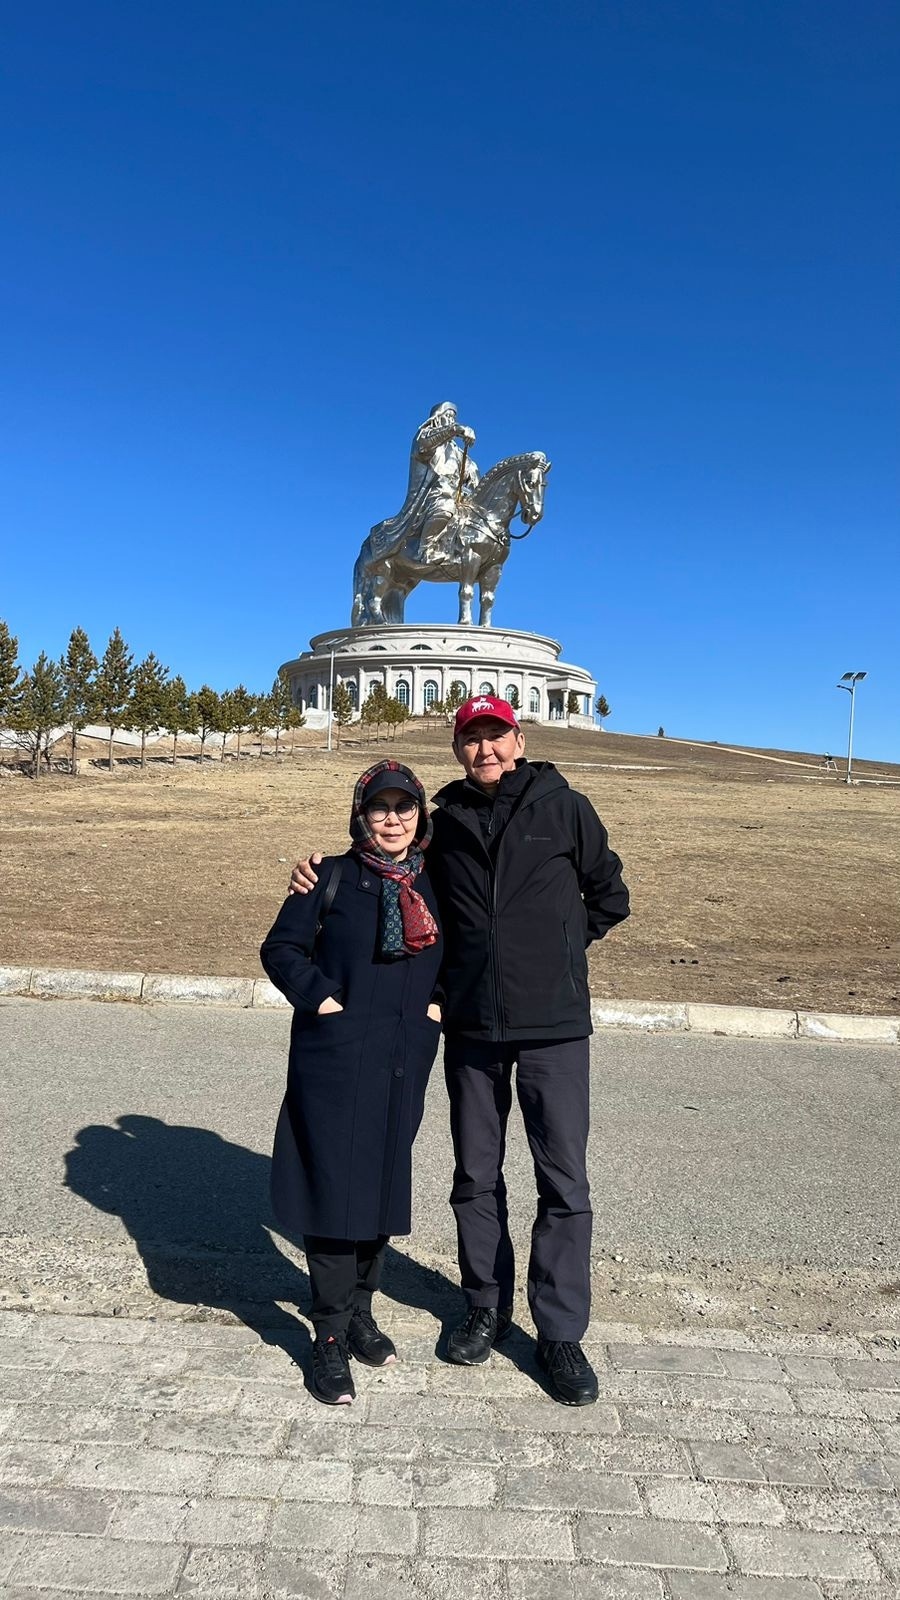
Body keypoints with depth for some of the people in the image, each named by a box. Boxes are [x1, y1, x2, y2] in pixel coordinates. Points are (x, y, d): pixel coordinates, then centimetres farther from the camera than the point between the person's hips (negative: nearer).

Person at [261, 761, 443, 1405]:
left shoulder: (435, 884, 7)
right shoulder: (332, 877, -2)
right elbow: (282, 947, 1)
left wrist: (441, 1001, 3)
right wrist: (318, 996, -12)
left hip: (404, 1062, 4)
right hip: (335, 1060, -3)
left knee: (384, 1184, 13)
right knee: (334, 1186, 0)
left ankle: (361, 1311, 34)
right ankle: (331, 1335, 17)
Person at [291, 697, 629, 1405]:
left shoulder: (564, 807, -2)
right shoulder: (444, 821, 5)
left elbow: (609, 896, 9)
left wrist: (560, 950, 5)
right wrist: (322, 872, 0)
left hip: (554, 1026, -2)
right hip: (470, 1027, 3)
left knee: (564, 1182, 4)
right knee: (476, 1178, 15)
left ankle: (561, 1332, 20)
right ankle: (487, 1306, 34)